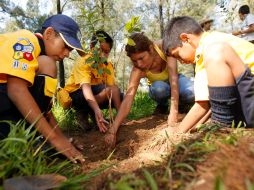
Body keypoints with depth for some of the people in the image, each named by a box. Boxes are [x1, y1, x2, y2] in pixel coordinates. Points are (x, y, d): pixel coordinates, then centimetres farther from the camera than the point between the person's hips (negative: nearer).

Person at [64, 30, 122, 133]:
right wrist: (97, 110, -57)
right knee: (107, 91, -30)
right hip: (75, 93, -5)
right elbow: (85, 87, -40)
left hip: (95, 92, 6)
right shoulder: (83, 62, -25)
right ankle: (82, 113, -13)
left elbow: (112, 87, -20)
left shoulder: (108, 65, -9)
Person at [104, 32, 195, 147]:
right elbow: (128, 98, -38)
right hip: (161, 86, 1)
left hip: (175, 80, 0)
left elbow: (173, 79, -39)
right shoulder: (137, 70, -30)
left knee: (192, 94, -34)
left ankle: (180, 102, 1)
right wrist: (113, 130, -47)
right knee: (158, 88, -36)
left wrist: (174, 112, -48)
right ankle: (162, 105, -2)